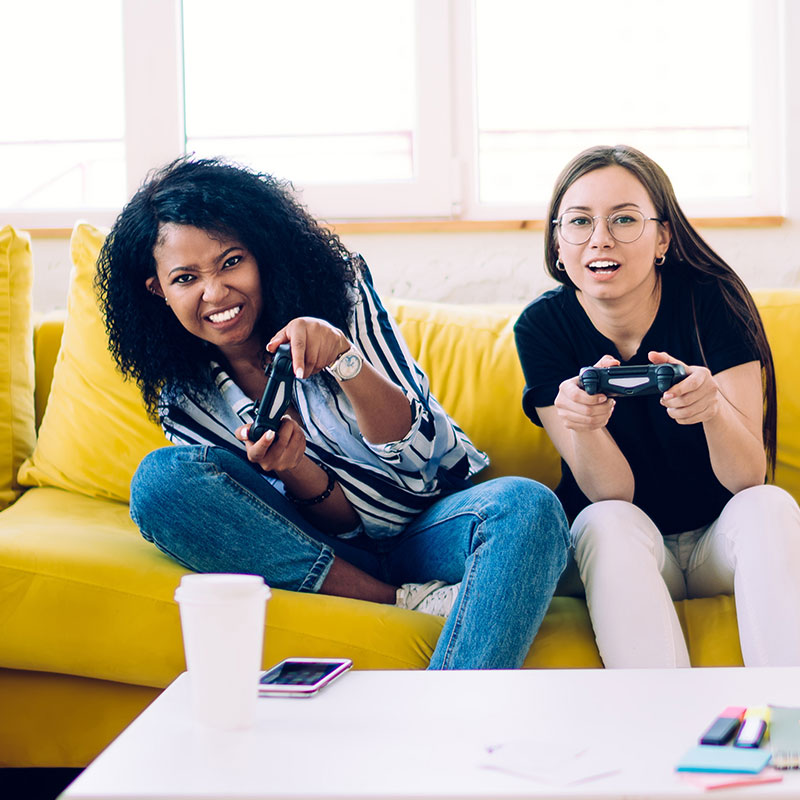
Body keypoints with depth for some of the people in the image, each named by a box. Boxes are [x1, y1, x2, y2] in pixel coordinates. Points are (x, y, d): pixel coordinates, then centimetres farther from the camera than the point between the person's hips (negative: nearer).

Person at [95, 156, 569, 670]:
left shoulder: (340, 293, -5)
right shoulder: (185, 399, -1)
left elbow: (418, 452, -12)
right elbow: (339, 519, -4)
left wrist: (345, 357, -30)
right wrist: (292, 471, -28)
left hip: (428, 526, -1)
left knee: (526, 506, -33)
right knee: (162, 479, -22)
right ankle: (405, 603, -23)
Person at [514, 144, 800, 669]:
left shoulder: (713, 301, -15)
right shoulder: (542, 326, -13)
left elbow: (749, 477, -19)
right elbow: (612, 493, -16)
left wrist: (713, 407, -42)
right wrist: (582, 424, -39)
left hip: (723, 544, 0)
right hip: (622, 547, 0)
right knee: (608, 522, -32)